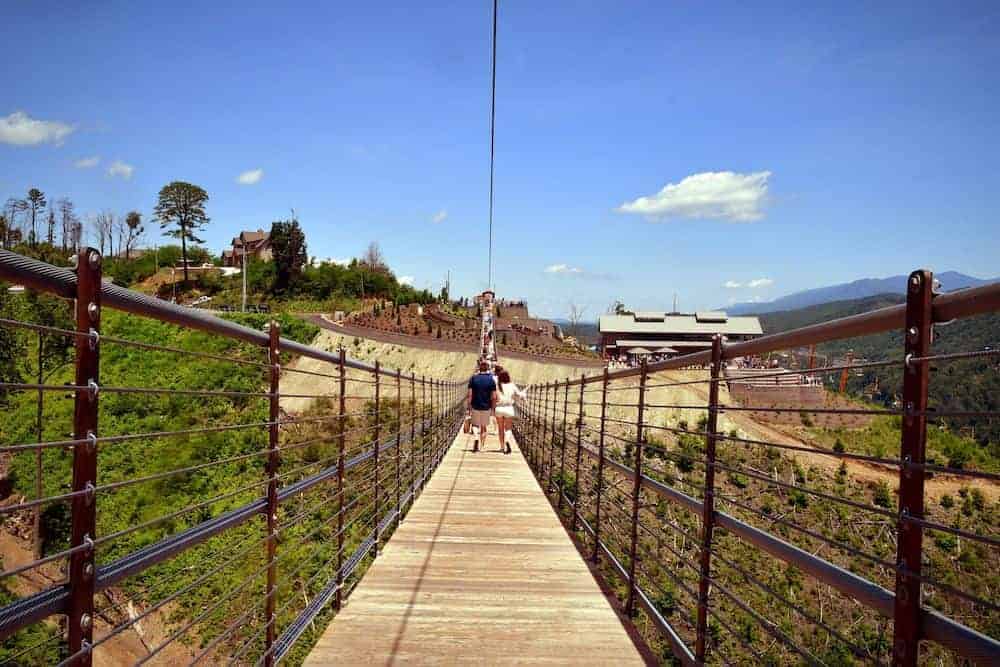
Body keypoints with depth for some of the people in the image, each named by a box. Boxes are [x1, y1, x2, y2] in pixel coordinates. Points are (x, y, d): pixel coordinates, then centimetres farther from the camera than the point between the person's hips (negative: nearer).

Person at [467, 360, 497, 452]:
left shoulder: (473, 378, -4)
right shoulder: (491, 380, -5)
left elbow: (470, 395, -7)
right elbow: (494, 397, -6)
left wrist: (469, 407, 0)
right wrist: (493, 409, 5)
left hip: (475, 407, 0)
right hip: (486, 408, 1)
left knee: (475, 425, 12)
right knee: (484, 427, 14)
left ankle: (476, 439, -16)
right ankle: (482, 446, 20)